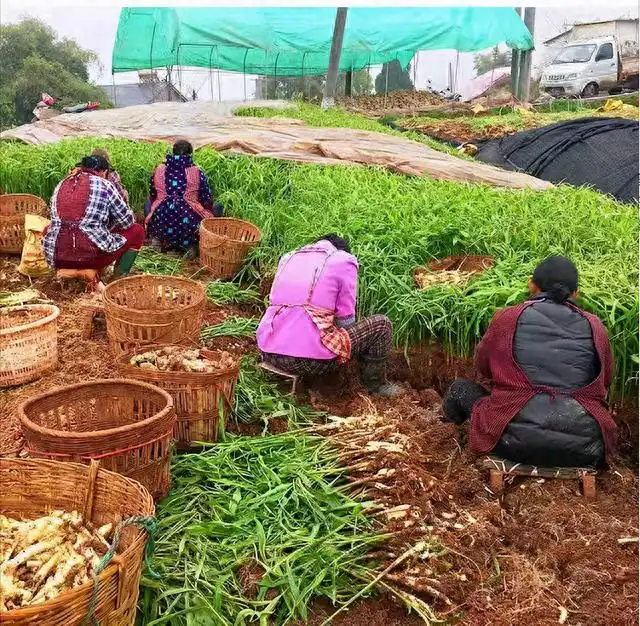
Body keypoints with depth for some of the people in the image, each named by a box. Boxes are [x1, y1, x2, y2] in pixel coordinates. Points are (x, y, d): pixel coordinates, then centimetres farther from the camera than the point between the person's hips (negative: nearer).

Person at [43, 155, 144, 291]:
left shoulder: (61, 185, 16)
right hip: (91, 254, -5)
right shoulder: (104, 185, 1)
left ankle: (70, 269, 14)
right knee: (137, 231, 16)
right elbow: (127, 221, 5)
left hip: (57, 257, 5)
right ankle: (117, 279, 6)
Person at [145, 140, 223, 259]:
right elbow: (207, 202, 2)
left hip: (160, 225, 3)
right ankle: (192, 244, 3)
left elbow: (152, 197, 17)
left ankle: (157, 238, 10)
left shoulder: (159, 170, 6)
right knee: (217, 207, 21)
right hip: (189, 226, -3)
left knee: (148, 203, 34)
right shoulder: (197, 172, -1)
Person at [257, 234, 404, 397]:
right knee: (381, 325, 11)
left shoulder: (288, 258, 20)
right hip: (309, 360, -7)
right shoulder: (343, 261, 3)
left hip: (268, 354, 7)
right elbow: (345, 319, 1)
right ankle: (375, 383, 25)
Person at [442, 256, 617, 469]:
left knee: (461, 388, 17)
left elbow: (482, 367, 15)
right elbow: (606, 381, 19)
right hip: (582, 451, 2)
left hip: (518, 443, -1)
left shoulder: (508, 318, 0)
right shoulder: (594, 327, 5)